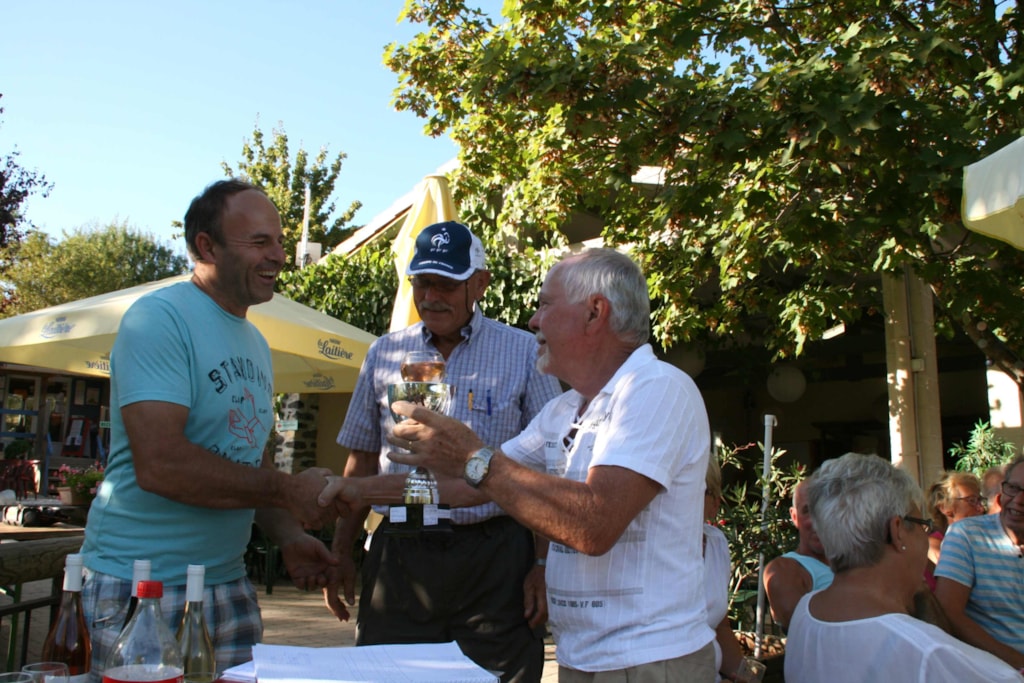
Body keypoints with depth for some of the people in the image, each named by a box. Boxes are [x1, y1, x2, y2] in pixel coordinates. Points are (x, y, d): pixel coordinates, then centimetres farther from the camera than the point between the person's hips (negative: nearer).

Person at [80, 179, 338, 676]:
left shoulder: (255, 342, 12)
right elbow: (160, 464, -26)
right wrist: (288, 490, -18)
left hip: (227, 583, 8)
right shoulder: (160, 318, -15)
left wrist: (289, 536, 2)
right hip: (139, 583, -8)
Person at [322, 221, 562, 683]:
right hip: (399, 556, 3)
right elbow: (361, 462, 15)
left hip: (496, 558, -2)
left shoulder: (524, 353, 0)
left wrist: (544, 565, -7)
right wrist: (340, 552, 11)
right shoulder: (384, 354, 10)